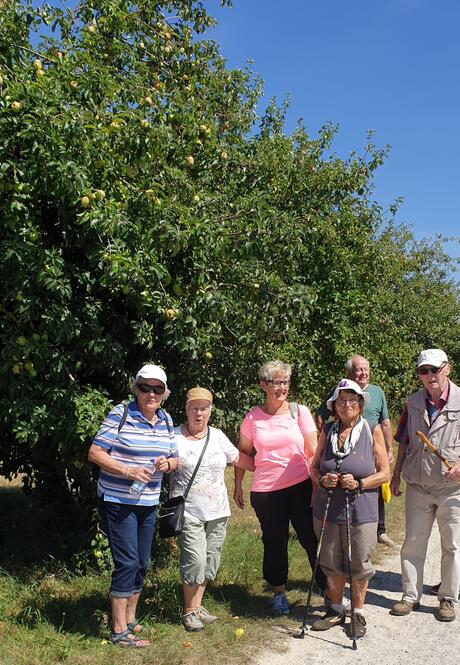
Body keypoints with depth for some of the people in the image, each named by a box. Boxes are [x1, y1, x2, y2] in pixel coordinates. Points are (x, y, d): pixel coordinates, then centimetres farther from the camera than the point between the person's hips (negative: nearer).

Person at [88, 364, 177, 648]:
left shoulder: (166, 420, 5)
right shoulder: (120, 414, -13)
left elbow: (175, 459, 13)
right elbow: (95, 453, -14)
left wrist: (167, 463, -11)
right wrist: (127, 470, -25)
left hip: (148, 504, 6)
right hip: (118, 501, -6)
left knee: (142, 564, 15)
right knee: (127, 563, -6)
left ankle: (130, 619, 33)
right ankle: (119, 632, 8)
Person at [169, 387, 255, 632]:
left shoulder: (217, 436, 8)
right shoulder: (175, 437, -5)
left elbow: (238, 458, 18)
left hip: (217, 511, 5)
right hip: (188, 512, -5)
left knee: (210, 560, 10)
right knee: (195, 559, -10)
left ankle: (198, 605, 27)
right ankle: (189, 611, 10)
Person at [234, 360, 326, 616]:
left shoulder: (300, 412, -2)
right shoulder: (253, 417, 1)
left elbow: (313, 453, -1)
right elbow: (242, 453, 12)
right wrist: (238, 487, 14)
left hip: (301, 487, -1)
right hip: (265, 491, 1)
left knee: (312, 539, 3)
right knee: (275, 543, 12)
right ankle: (279, 592, 31)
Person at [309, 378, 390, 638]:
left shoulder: (373, 431, -5)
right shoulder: (328, 431, 3)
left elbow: (384, 473, -3)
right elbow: (314, 467, 11)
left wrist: (359, 483, -18)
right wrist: (322, 480, -11)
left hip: (361, 511, -3)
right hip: (328, 509, 3)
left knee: (359, 565, 8)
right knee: (332, 564, 14)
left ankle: (358, 613, 29)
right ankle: (336, 610, 34)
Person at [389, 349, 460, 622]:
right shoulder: (414, 403, 3)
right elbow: (404, 442, 11)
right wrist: (396, 475, 10)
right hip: (418, 487, 3)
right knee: (412, 544, 10)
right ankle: (411, 596, 24)